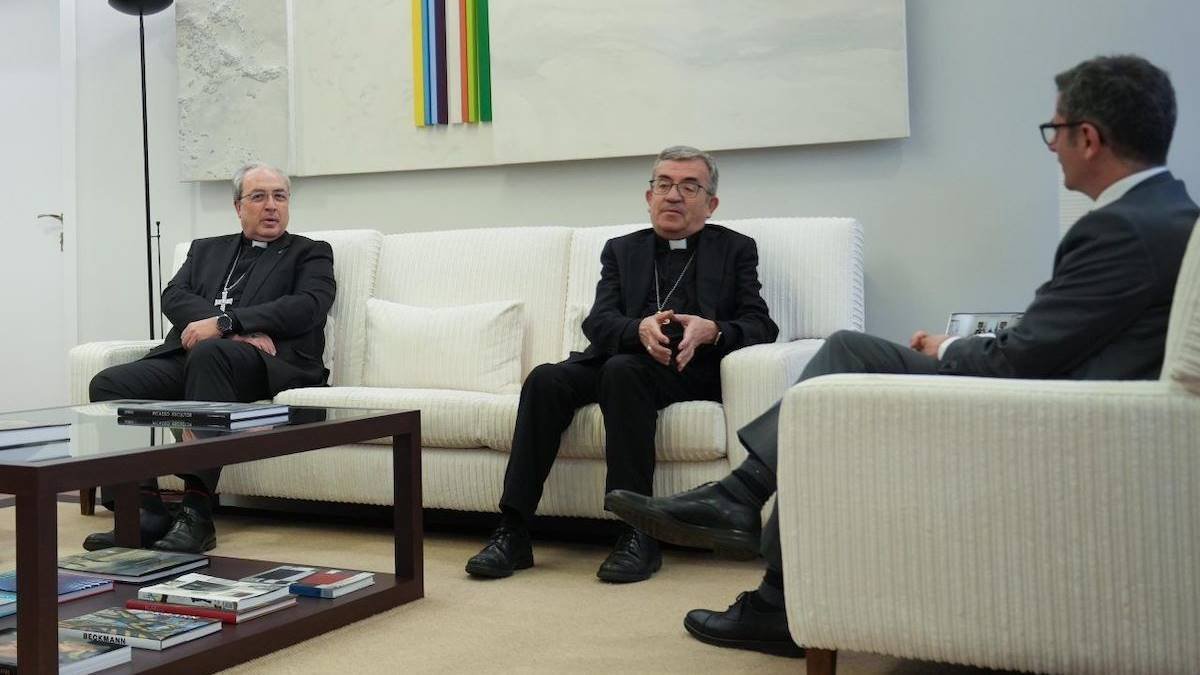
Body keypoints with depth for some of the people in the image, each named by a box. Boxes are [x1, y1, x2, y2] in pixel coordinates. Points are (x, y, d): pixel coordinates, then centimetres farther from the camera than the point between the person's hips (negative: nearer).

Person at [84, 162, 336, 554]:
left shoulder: (311, 254, 17)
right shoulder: (206, 249, 28)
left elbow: (306, 307, -4)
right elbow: (174, 297, 9)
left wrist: (222, 323, -14)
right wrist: (240, 330, -10)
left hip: (267, 365, -4)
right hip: (189, 357, 5)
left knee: (209, 354, -37)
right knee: (108, 384, -20)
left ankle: (197, 515, -37)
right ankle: (146, 513, -20)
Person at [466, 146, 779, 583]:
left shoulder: (735, 249, 16)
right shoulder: (622, 250, 21)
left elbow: (761, 327, 3)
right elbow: (597, 323, 4)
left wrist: (710, 331, -20)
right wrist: (641, 329, -20)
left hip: (691, 369, -3)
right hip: (619, 360, 3)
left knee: (623, 369, -35)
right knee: (546, 378, -26)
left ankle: (639, 533, -34)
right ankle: (512, 532, -26)